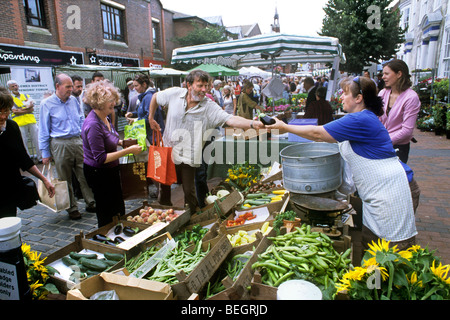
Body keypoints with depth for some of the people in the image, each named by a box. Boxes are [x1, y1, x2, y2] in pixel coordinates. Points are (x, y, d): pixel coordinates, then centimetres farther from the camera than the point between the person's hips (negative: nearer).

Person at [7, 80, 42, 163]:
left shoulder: (26, 96, 14)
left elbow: (32, 108, 3)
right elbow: (15, 111, -7)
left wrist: (21, 110, -11)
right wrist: (27, 109, -5)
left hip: (31, 121, 3)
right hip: (19, 123, -3)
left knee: (36, 140, 5)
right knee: (24, 142, 1)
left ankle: (40, 157, 13)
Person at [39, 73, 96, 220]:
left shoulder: (73, 100, 8)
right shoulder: (47, 104, -3)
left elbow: (81, 120, 18)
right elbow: (44, 131, 0)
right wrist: (45, 153, -1)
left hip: (78, 142, 3)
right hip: (60, 145, -3)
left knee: (85, 174, 6)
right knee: (65, 179, 6)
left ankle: (91, 203, 19)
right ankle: (72, 209, 18)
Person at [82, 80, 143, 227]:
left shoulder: (105, 118, 3)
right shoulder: (93, 125, -26)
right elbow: (100, 158, -27)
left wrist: (121, 142, 3)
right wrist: (128, 151, -26)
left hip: (110, 171, 9)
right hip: (98, 174, -9)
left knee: (118, 210, 21)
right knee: (106, 216, 8)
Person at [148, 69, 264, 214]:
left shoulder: (209, 107, -14)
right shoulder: (174, 94, -8)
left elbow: (231, 119, -27)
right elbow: (156, 97, 12)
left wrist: (253, 123, -42)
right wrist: (151, 118, 13)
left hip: (187, 157, -2)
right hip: (167, 152, 3)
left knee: (189, 190, 2)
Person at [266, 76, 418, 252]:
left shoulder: (360, 120, -20)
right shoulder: (363, 118, 14)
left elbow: (317, 133, -16)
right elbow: (328, 135, 19)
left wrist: (284, 127, -7)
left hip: (388, 189, -10)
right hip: (376, 190, 11)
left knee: (395, 244, 2)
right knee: (369, 241, 17)